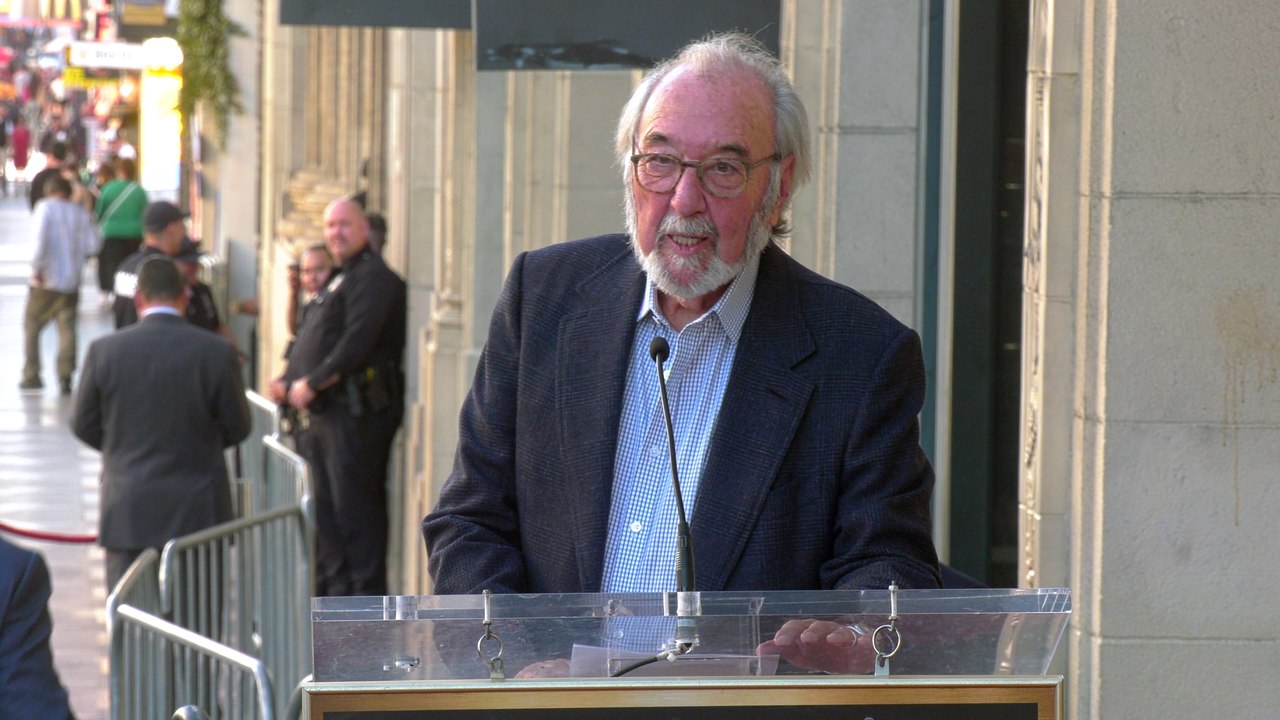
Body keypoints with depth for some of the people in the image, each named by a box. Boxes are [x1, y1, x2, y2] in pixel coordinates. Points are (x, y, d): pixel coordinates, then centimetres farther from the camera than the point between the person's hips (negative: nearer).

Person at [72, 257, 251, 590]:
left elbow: (84, 426, 4)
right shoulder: (218, 353, -8)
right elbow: (237, 428, 2)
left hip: (127, 512, 0)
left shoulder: (104, 350, -6)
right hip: (198, 512, 0)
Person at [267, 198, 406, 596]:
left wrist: (312, 383, -15)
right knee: (327, 507, 12)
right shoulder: (339, 280, 23)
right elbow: (315, 343, 26)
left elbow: (357, 342, -19)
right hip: (326, 411, 10)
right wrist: (289, 381, 11)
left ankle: (365, 590, -7)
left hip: (356, 410, -10)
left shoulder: (372, 277, -10)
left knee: (355, 504, -9)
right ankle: (333, 585, 18)